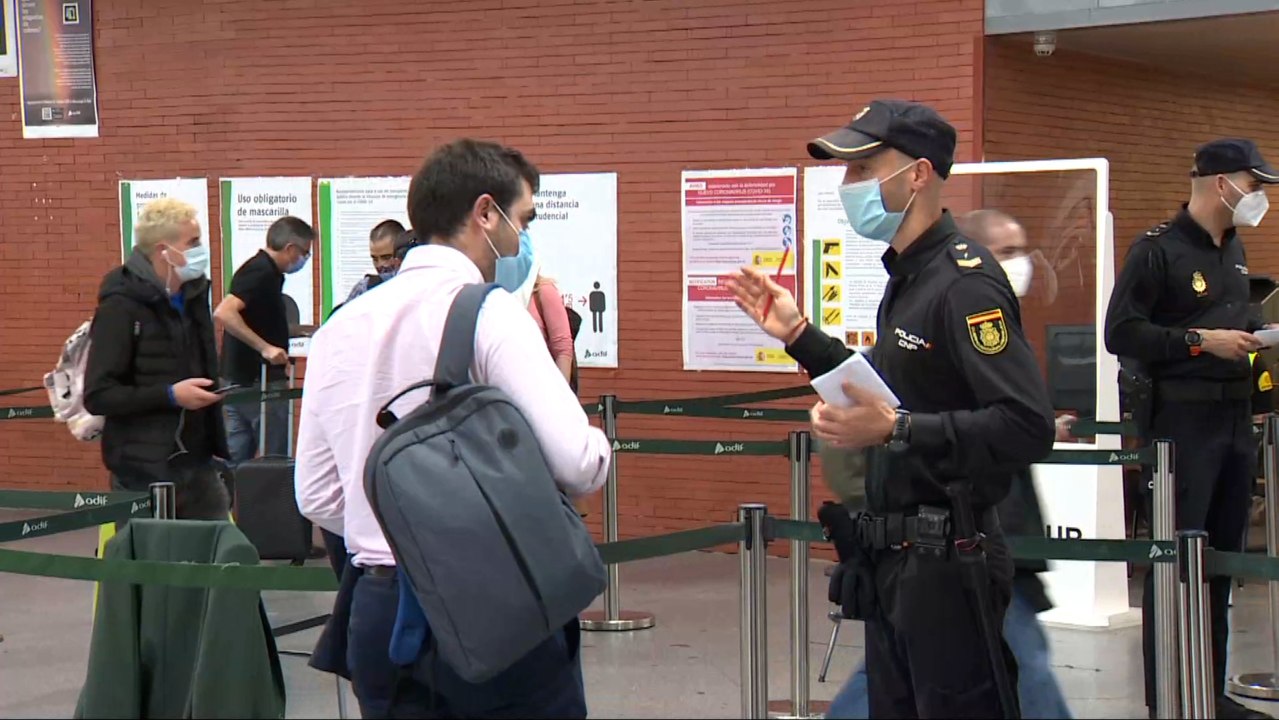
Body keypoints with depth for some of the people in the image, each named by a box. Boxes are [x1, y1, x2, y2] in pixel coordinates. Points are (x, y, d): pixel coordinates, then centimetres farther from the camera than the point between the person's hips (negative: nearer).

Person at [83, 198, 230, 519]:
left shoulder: (193, 295, 11)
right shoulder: (122, 306, -12)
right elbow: (98, 396, -17)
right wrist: (170, 395, -21)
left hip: (197, 461, 7)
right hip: (144, 471, -7)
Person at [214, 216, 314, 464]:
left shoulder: (261, 270, 14)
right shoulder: (262, 273, -16)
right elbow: (223, 313, -29)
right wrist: (265, 347, -28)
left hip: (237, 379, 10)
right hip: (258, 380, -10)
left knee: (235, 461, 9)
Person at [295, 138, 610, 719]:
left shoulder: (340, 328, 8)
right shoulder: (492, 313, -11)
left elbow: (317, 496, 12)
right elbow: (577, 464, -18)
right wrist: (601, 445, 3)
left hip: (378, 610, 6)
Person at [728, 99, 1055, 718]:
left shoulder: (965, 282, -18)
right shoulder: (907, 278, 13)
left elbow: (1027, 426, -28)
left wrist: (894, 430, -30)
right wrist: (798, 337, 17)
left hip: (946, 563, -10)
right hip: (893, 558, 10)